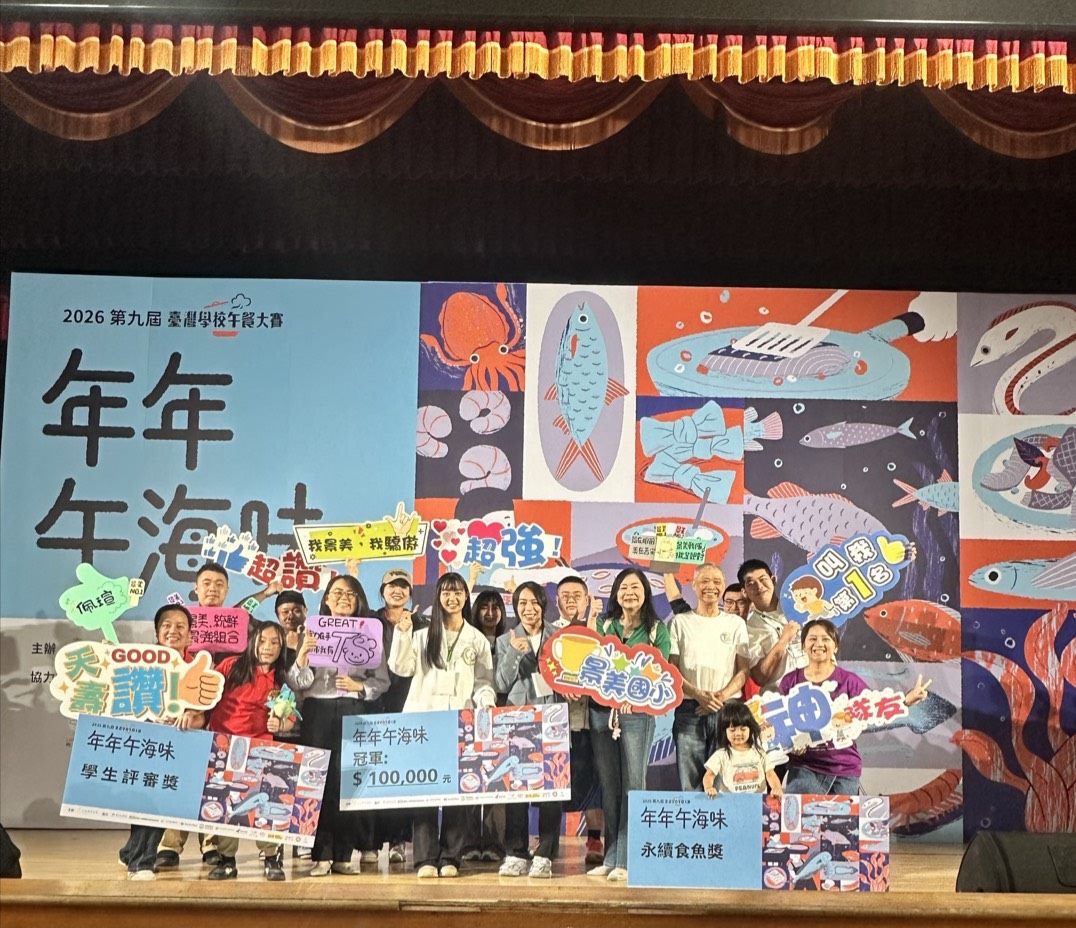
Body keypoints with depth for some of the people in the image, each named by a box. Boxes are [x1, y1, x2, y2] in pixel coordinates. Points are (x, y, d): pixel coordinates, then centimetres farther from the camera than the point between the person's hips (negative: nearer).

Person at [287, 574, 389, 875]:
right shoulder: (313, 633, 11)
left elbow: (382, 682, 7)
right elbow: (298, 683, 3)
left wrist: (359, 686, -10)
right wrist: (303, 654, -12)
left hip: (354, 712, 0)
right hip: (318, 712, 0)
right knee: (318, 780, -4)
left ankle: (343, 853, 4)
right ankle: (321, 854, 0)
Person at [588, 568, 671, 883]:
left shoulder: (657, 629, 6)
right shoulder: (603, 625, 14)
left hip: (637, 712, -3)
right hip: (601, 709, 3)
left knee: (633, 783, -4)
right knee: (608, 783, 5)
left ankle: (625, 860, -1)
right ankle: (610, 856, 12)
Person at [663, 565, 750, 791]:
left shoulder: (736, 624, 12)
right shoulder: (681, 622, 9)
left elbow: (744, 671, 7)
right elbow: (671, 670, 3)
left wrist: (722, 696, -10)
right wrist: (698, 694, -12)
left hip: (728, 710, 1)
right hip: (689, 710, 0)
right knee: (690, 783, -2)